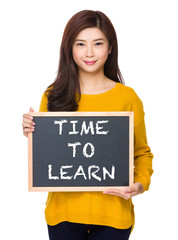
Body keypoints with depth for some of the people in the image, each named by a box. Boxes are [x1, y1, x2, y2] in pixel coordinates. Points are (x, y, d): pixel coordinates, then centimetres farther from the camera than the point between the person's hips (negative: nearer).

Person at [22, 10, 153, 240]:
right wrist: (32, 134, -10)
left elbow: (142, 153, 7)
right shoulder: (53, 96, 2)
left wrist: (141, 184, -12)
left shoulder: (128, 97, -2)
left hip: (112, 213, -1)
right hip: (63, 211, 1)